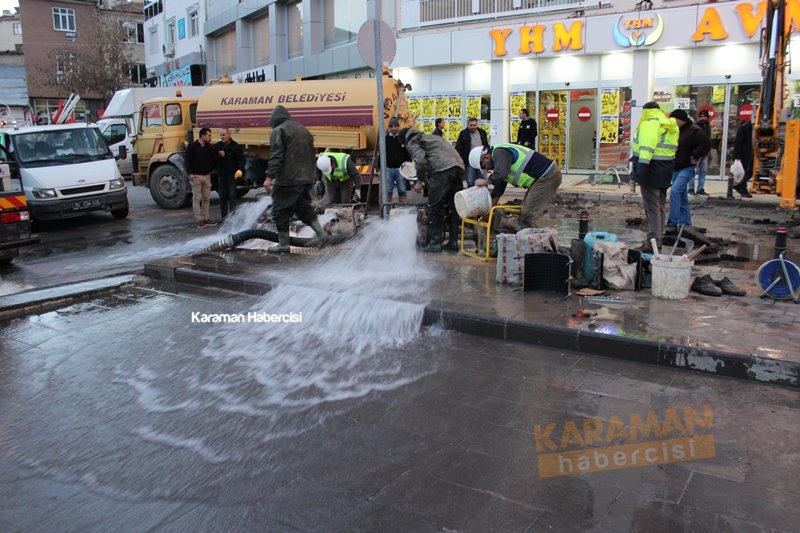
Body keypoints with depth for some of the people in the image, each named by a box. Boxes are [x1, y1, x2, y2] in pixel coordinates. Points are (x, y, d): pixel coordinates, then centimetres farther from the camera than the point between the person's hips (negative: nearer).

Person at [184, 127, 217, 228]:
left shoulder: (209, 147, 8)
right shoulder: (192, 146, -8)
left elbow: (214, 158, 17)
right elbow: (187, 160, -10)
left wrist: (210, 170, 11)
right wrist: (190, 173, -18)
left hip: (206, 176, 6)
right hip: (196, 176, -6)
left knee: (206, 198, 7)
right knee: (197, 198, -4)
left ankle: (206, 218, 15)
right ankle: (199, 220, -2)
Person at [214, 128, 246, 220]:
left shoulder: (236, 146, -2)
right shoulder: (217, 146, 7)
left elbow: (241, 159, -2)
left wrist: (240, 170, -15)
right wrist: (219, 156, -14)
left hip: (232, 174, -3)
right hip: (221, 174, 3)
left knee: (232, 194, -4)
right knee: (222, 195, 7)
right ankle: (223, 215, 14)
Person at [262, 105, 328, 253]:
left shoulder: (279, 131, -6)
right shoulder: (303, 130, 18)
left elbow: (276, 156, -17)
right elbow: (311, 155, 22)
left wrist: (269, 177, -19)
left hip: (287, 180, -8)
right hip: (305, 179, 8)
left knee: (281, 211, 1)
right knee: (304, 208, 19)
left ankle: (283, 244, 4)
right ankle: (321, 233, 9)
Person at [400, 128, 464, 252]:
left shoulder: (412, 142, 12)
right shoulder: (433, 137, 36)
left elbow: (420, 160, -8)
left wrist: (420, 180, 3)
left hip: (442, 170, -7)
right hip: (459, 167, 7)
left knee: (434, 208, 1)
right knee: (453, 208, 14)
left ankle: (435, 243, 2)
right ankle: (453, 241, 17)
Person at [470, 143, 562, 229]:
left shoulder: (499, 152, -15)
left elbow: (500, 176, -30)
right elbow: (499, 188, 19)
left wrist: (485, 181, -11)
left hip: (547, 176, -11)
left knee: (528, 214, -10)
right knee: (525, 212, 15)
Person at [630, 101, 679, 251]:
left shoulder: (650, 123, -12)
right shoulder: (669, 124, 17)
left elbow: (647, 145, -24)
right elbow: (669, 146, 15)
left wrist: (642, 164, -30)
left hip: (652, 166, -10)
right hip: (666, 166, 10)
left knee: (651, 205, -7)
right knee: (660, 204, 16)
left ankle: (653, 242, -6)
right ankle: (658, 238, 25)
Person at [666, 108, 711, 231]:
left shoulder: (694, 130, -11)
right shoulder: (676, 131, 14)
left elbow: (706, 143, -20)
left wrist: (694, 157, -18)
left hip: (687, 169, -9)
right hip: (676, 168, 9)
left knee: (674, 191, -23)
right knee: (682, 198, 12)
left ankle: (672, 223, -22)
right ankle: (685, 224, 19)